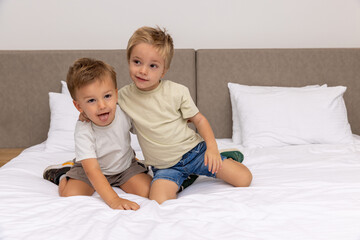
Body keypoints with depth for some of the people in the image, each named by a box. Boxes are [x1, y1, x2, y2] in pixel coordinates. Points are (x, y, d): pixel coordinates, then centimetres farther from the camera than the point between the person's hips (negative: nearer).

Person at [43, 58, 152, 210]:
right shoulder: (83, 132, -33)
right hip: (94, 169, -3)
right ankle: (62, 175, 11)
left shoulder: (124, 112, -21)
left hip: (125, 165, 3)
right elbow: (92, 171, -40)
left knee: (147, 191, -17)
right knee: (70, 195, -24)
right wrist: (114, 200, -50)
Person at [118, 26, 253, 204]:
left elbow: (199, 119, -3)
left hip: (193, 151, -1)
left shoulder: (177, 92, -12)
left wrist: (212, 147, -15)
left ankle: (226, 159, 24)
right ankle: (186, 178, 3)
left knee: (244, 179, -9)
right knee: (158, 203, -27)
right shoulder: (123, 96, -7)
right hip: (164, 166, 2)